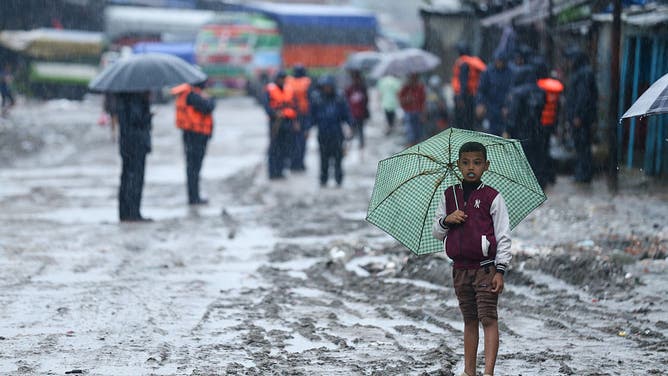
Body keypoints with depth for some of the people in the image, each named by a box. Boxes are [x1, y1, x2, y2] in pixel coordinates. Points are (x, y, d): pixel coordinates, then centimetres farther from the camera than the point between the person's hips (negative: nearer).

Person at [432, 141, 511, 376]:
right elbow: (437, 232, 13)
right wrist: (447, 220, -9)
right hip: (460, 268, 5)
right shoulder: (449, 196, 9)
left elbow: (503, 235, -4)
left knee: (488, 319, -8)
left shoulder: (492, 198, -4)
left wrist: (500, 270, -10)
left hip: (485, 267, -5)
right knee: (469, 320, 12)